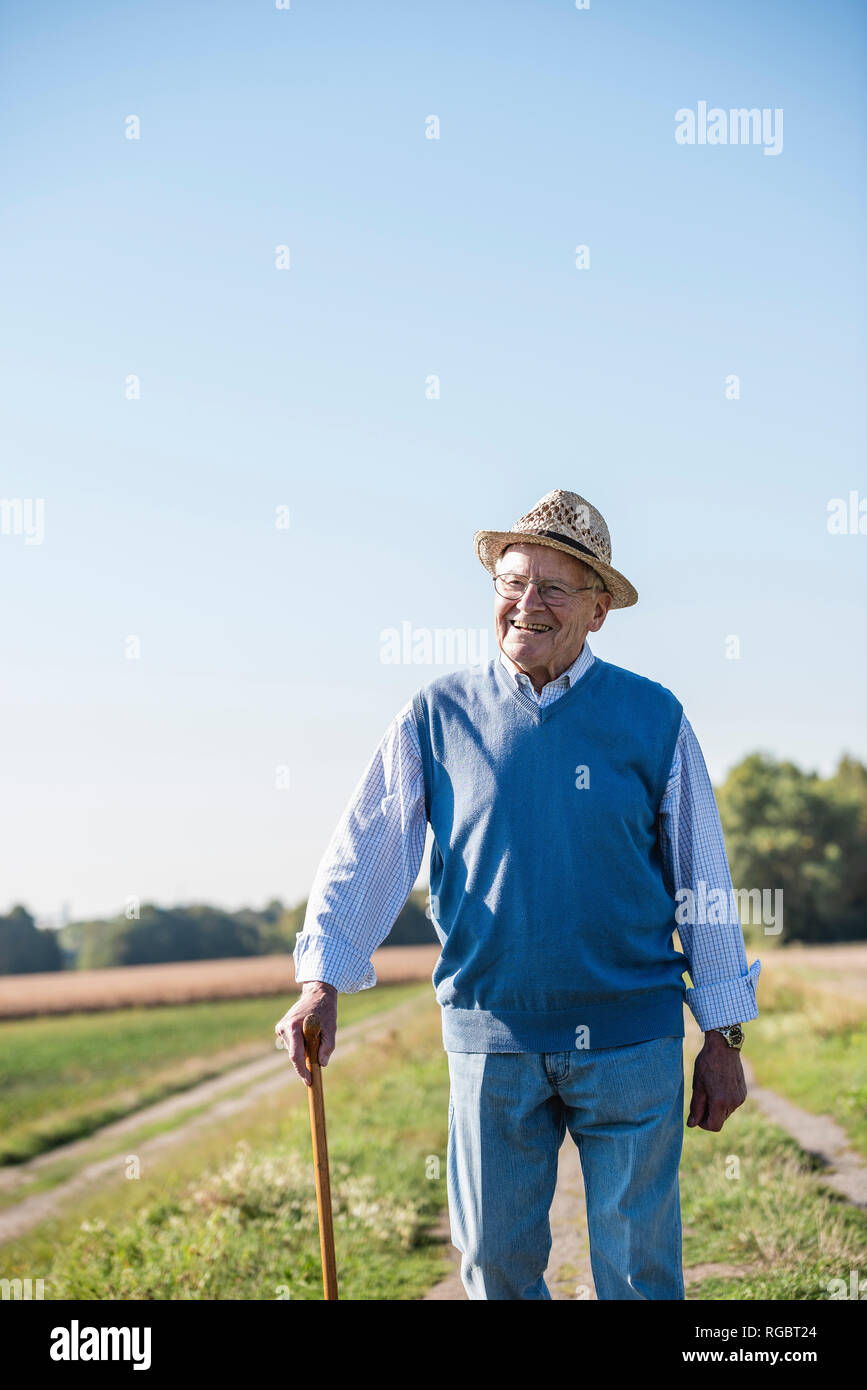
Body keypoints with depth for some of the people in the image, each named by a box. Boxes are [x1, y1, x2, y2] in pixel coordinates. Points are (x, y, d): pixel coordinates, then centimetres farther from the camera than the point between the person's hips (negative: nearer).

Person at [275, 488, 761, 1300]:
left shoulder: (652, 718, 2)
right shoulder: (438, 716, 4)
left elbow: (702, 882, 6)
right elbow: (367, 850, 0)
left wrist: (723, 1037, 5)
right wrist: (321, 980, -13)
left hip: (630, 1037, -1)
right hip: (492, 1040, 1)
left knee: (638, 1270, 4)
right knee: (496, 1261, 7)